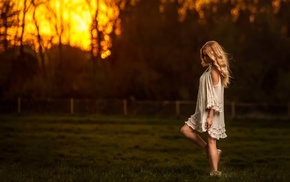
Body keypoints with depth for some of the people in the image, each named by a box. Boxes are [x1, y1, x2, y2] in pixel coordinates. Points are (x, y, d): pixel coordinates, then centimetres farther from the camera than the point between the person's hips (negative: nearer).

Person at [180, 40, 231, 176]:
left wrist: (210, 116, -22)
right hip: (203, 110, 10)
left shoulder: (214, 71, -14)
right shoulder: (210, 69, 14)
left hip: (211, 112, -10)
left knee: (211, 141, -6)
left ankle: (215, 171, 0)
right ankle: (210, 151, 10)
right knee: (185, 130, 8)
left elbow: (215, 95, -19)